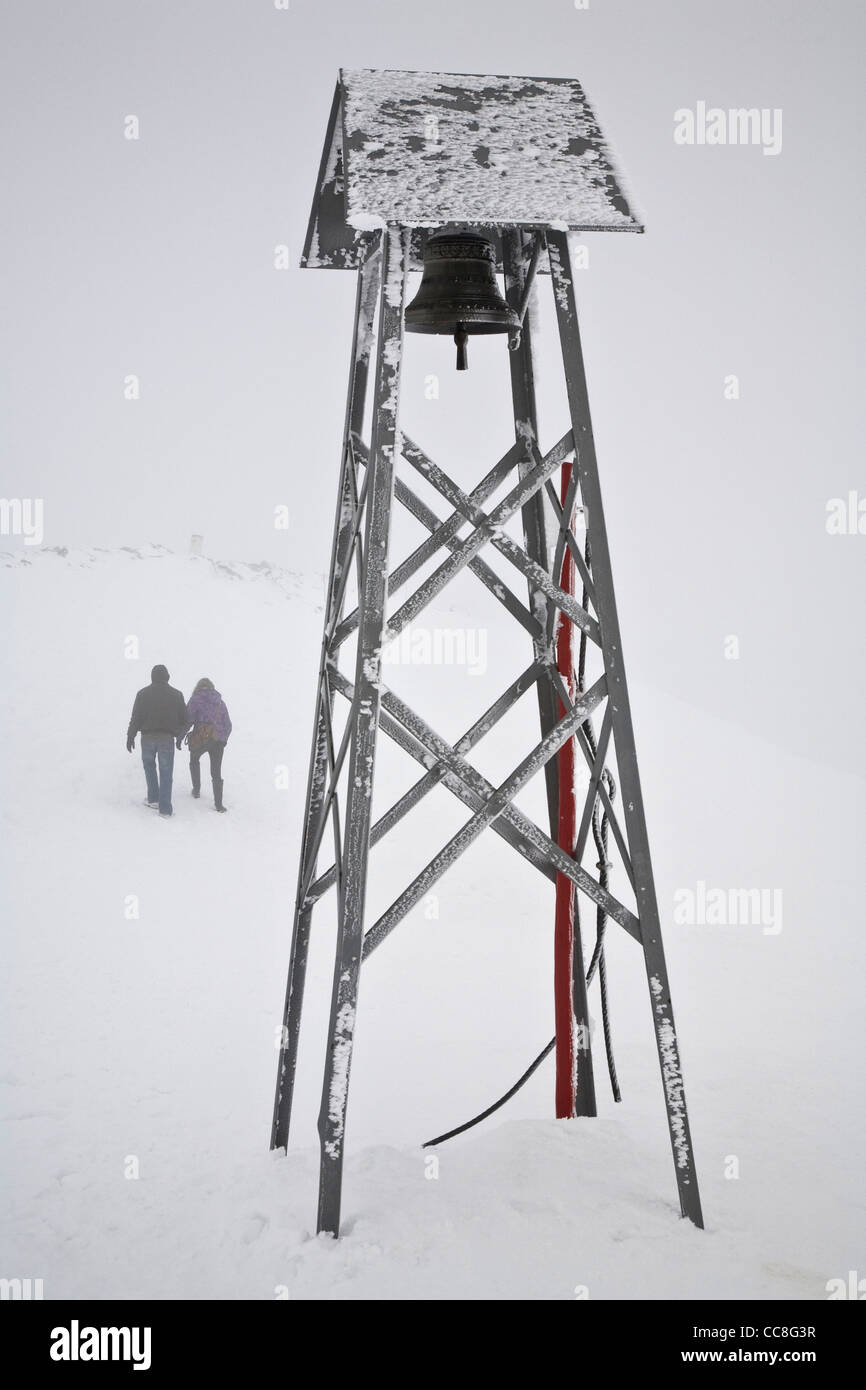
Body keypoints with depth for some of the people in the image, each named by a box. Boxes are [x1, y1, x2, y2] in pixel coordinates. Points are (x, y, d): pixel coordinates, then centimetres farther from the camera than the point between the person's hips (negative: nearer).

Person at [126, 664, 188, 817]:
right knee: (165, 773, 3)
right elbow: (185, 720, 7)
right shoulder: (176, 694, 3)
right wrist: (179, 737, 20)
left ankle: (153, 799, 19)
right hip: (167, 738, 0)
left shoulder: (143, 693, -1)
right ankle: (165, 808, 0)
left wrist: (130, 736, 7)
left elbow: (136, 717, -4)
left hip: (148, 737, 0)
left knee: (149, 765, 23)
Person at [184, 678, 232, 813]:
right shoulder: (220, 702, 12)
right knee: (216, 772, 9)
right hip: (218, 741, 3)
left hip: (201, 738, -3)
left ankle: (196, 790, 29)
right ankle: (218, 803, 4)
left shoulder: (196, 699, -1)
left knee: (194, 761, 28)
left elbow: (188, 719, -9)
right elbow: (228, 725, 13)